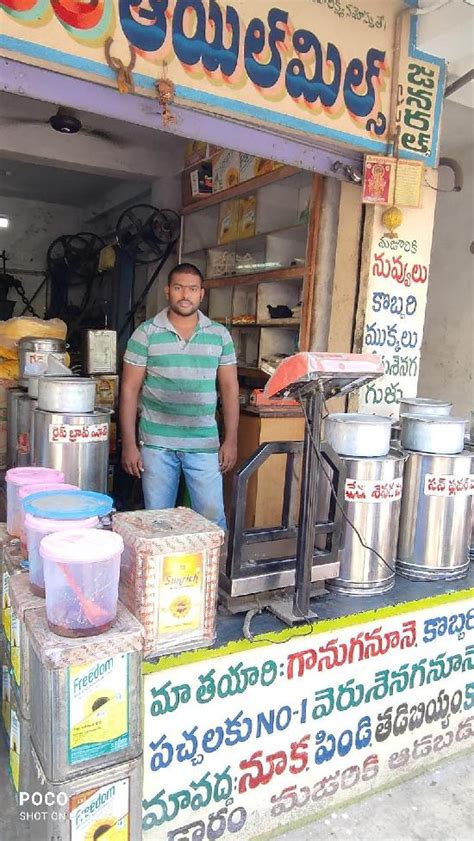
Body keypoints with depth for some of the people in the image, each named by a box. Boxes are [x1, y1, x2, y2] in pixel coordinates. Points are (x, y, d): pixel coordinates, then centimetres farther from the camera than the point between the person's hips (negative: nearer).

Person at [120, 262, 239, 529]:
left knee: (213, 518, 3)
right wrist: (129, 444, -5)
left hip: (205, 444, 1)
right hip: (156, 444, 0)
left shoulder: (220, 335, 4)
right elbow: (130, 390, 0)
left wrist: (231, 440, 0)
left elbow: (230, 388, 6)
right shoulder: (146, 334, -1)